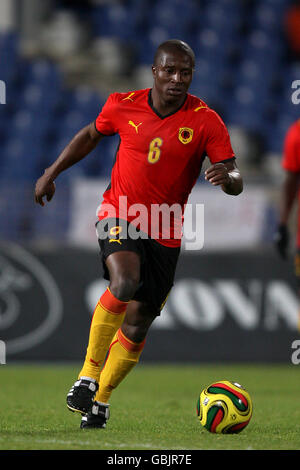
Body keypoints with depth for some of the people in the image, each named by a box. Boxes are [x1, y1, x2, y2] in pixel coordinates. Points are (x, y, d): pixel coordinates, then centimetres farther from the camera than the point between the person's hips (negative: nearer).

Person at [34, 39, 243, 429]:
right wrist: (52, 173, 19)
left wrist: (226, 177, -37)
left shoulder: (206, 122, -9)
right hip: (119, 217, -1)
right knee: (125, 282, -31)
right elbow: (91, 135, 18)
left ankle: (100, 399, 26)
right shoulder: (123, 106, -4)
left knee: (137, 326, 4)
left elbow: (236, 183, -14)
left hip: (165, 234, 1)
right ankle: (89, 375, -18)